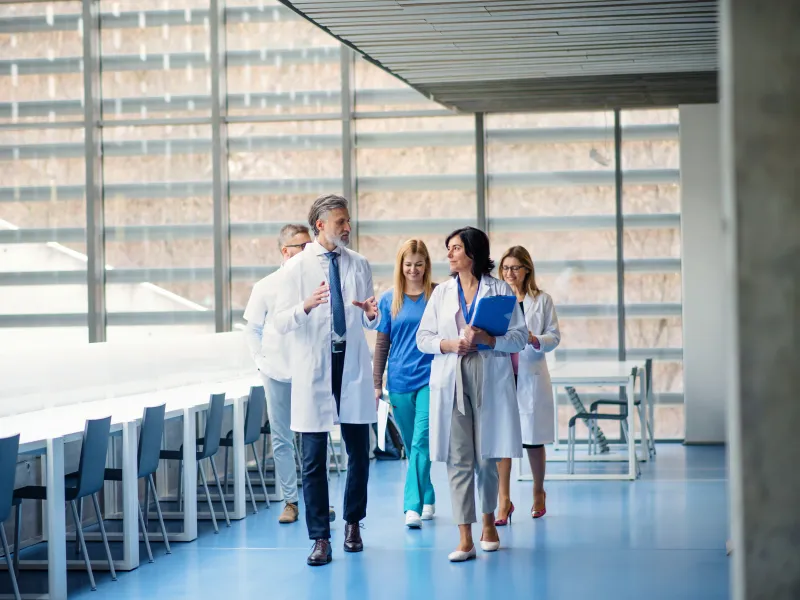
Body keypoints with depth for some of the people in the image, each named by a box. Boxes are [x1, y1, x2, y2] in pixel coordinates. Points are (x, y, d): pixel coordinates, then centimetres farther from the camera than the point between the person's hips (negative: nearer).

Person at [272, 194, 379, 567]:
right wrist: (306, 306, -25)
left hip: (353, 366, 3)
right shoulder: (297, 267, 0)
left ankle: (353, 522, 27)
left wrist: (372, 314, -11)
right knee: (313, 458, -1)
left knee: (359, 451, 7)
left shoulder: (359, 265, 8)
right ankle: (320, 539, 6)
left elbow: (370, 323, 13)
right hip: (313, 369, -3)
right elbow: (281, 322, -6)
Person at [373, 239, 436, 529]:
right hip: (399, 380, 3)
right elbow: (381, 344, 10)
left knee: (421, 442, -14)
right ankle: (427, 499, 25)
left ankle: (413, 506, -16)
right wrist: (376, 384, 6)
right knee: (411, 446, 11)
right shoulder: (389, 299, 6)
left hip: (430, 379, -3)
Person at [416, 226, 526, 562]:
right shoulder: (442, 293, 13)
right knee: (457, 459, -4)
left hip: (490, 382, -2)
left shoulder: (499, 290, 4)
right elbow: (423, 337, 11)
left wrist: (486, 339, -17)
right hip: (451, 382, 2)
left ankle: (489, 521, 28)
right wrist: (450, 345, -9)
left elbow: (519, 337, 0)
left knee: (487, 458, 4)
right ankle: (465, 538, -5)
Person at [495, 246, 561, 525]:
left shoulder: (542, 300, 5)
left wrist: (535, 340, -15)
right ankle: (504, 501, -1)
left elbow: (554, 336, 4)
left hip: (531, 376, -1)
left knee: (533, 440, 5)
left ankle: (539, 493, 26)